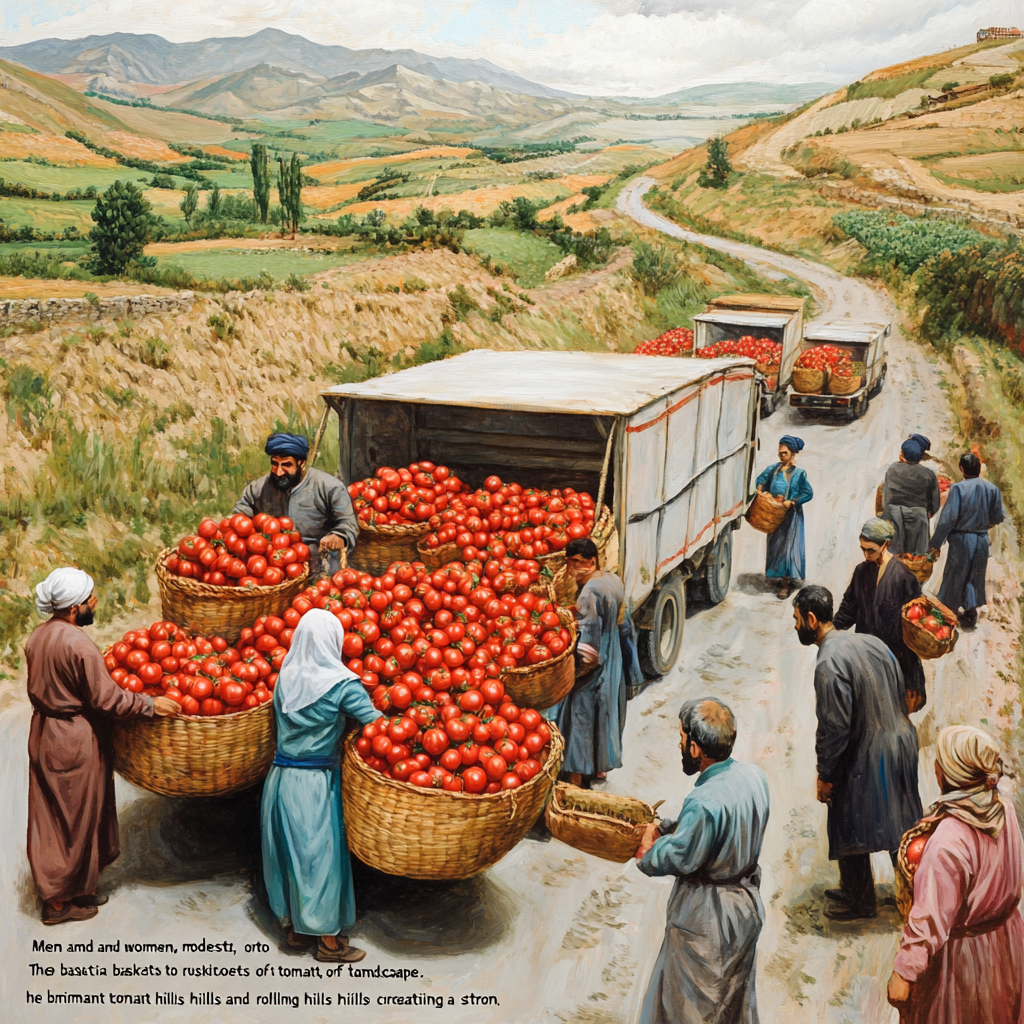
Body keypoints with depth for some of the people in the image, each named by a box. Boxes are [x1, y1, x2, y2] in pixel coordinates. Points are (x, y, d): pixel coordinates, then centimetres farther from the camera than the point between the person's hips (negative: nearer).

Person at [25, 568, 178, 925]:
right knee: (74, 820, 5)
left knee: (51, 816, 16)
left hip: (44, 732, 9)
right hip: (75, 741, -9)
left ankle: (77, 889, 29)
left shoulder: (38, 636, 3)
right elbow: (105, 698, -22)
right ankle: (61, 901, 17)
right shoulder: (78, 645, -24)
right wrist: (150, 704, -14)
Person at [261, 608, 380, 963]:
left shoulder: (285, 677, 2)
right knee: (322, 854, 5)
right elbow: (376, 724, -15)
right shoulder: (341, 683, -15)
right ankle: (328, 941, 15)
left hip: (281, 777, 6)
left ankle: (294, 926, 31)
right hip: (316, 783, -6)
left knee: (288, 851, 17)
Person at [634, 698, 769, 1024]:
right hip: (748, 902, 7)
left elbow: (679, 859, -22)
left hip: (705, 917, -7)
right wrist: (664, 829, 1)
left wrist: (650, 849, -2)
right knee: (737, 987, 27)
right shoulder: (754, 776, -10)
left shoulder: (704, 803, -34)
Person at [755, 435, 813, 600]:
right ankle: (781, 577, 23)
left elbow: (808, 493, -11)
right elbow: (761, 480, 16)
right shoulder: (774, 469, 3)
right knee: (775, 544, 10)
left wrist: (791, 502, -19)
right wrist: (762, 492, -3)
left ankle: (786, 583, -2)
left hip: (791, 515, -5)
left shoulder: (799, 473, -11)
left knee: (788, 546, -5)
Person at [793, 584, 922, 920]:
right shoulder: (871, 642, 3)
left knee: (849, 828, 11)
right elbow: (901, 696, 10)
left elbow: (834, 727, -22)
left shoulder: (829, 662, -23)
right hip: (900, 744, 8)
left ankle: (859, 901, 26)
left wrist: (825, 775, -11)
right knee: (898, 826, 20)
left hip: (865, 759, -8)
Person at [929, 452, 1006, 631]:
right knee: (975, 578, 17)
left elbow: (948, 518, -19)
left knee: (954, 577, 10)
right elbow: (997, 518, 3)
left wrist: (936, 543, -11)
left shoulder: (958, 488, -18)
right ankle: (971, 614, 23)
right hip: (982, 540, 4)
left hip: (961, 539, -4)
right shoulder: (992, 489, -4)